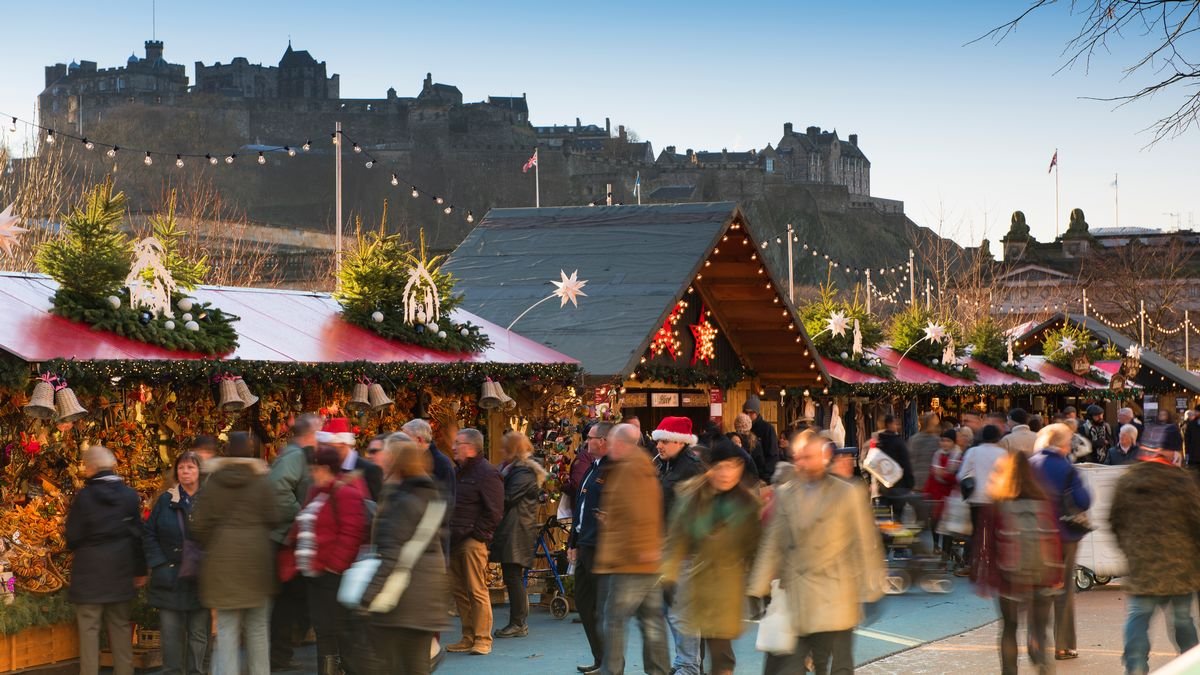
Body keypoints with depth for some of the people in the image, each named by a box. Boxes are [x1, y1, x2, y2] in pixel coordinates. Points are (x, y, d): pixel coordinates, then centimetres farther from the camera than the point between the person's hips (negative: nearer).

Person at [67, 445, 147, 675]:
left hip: (90, 570, -4)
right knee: (120, 625, 13)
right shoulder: (130, 495, 0)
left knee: (89, 628, 0)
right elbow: (137, 534, 4)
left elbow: (72, 537, -7)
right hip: (121, 570, 4)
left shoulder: (84, 497, -11)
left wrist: (75, 548, 16)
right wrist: (140, 570, 11)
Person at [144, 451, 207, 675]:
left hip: (201, 580, -1)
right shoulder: (166, 501, 4)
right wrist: (159, 564, -4)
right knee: (171, 634, 1)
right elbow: (148, 534, 6)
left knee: (198, 634, 5)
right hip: (170, 579, 1)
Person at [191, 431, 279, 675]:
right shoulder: (262, 481, -2)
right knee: (257, 627, 10)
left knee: (226, 628, 2)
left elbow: (199, 523, -1)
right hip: (256, 557, 0)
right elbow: (273, 519, -4)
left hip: (222, 559, 0)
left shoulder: (212, 482, 1)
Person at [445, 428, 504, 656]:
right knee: (459, 590, 9)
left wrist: (476, 535, -14)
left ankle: (483, 639, -4)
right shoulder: (460, 472, 19)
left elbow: (494, 513, -13)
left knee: (477, 591, -8)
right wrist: (449, 534, 13)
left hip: (474, 541, -9)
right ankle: (468, 637, 16)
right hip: (455, 541, 9)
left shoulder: (487, 473, -9)